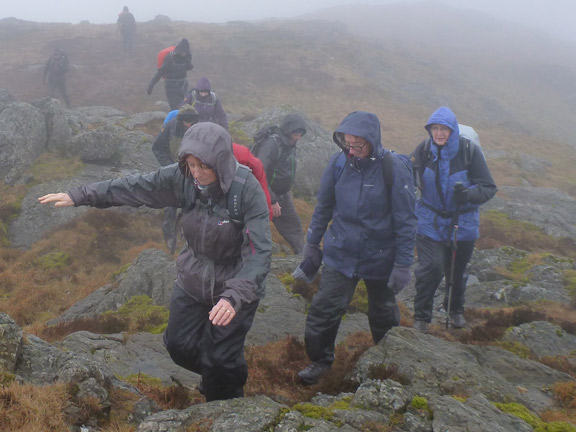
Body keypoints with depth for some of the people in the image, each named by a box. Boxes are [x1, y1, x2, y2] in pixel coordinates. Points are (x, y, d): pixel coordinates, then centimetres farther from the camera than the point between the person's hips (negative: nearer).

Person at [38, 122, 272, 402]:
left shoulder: (248, 191, -29)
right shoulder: (181, 177, -15)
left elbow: (259, 252, -34)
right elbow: (136, 187, -3)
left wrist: (234, 296, -48)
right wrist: (79, 196, -2)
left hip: (236, 286, -5)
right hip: (192, 280, 5)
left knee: (219, 361, -2)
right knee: (179, 346, 15)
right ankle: (217, 375, 46)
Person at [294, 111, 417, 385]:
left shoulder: (394, 170, -19)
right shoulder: (339, 162, -9)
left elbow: (405, 222, -13)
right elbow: (323, 208, 5)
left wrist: (403, 265, -12)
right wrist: (311, 245, 9)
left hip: (380, 258, -2)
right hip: (339, 253, 2)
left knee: (383, 314, 18)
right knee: (324, 308, -4)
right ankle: (320, 360, 19)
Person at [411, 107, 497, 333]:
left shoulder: (469, 152, -15)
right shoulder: (423, 150, -10)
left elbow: (489, 187, -11)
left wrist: (468, 194, -31)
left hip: (462, 222, 1)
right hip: (430, 221, 0)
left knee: (457, 271, 17)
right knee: (430, 268, -13)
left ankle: (456, 310, 45)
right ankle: (421, 317, 8)